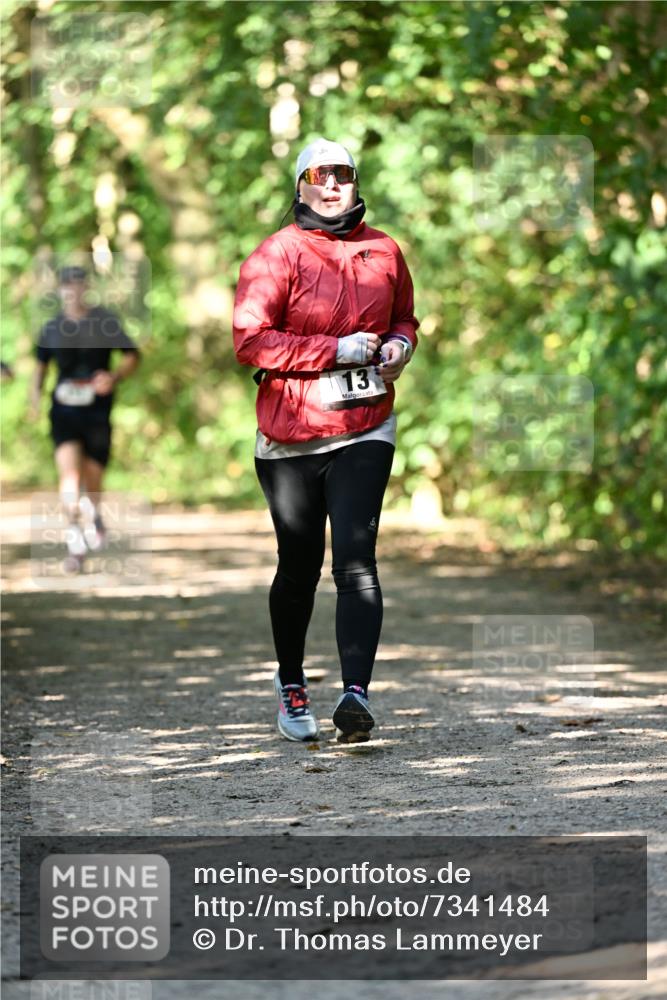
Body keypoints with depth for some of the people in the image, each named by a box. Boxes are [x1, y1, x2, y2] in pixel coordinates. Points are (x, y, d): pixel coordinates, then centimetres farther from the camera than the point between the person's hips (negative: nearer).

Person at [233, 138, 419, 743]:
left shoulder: (383, 251, 8)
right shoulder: (277, 255, -5)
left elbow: (404, 318, 25)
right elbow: (250, 340, -13)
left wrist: (401, 344, 0)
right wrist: (339, 349, -16)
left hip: (364, 432, 1)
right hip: (289, 436, -1)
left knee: (356, 559, -14)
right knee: (299, 567, 9)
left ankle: (356, 693, -23)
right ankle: (291, 685, 30)